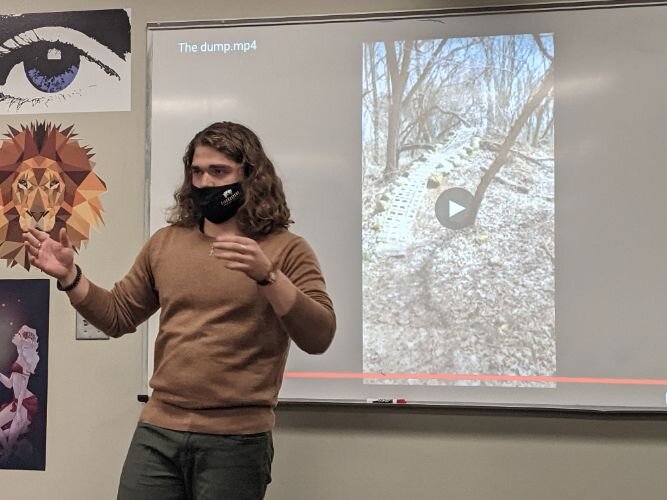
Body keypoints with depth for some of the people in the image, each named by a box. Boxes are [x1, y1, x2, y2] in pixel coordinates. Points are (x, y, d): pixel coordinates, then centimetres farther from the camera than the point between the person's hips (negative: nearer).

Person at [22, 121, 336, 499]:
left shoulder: (285, 249, -3)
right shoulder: (165, 242, 11)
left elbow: (319, 337, -13)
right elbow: (117, 316, 17)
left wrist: (266, 275, -26)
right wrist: (70, 276, 1)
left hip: (236, 439, -3)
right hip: (157, 430, 4)